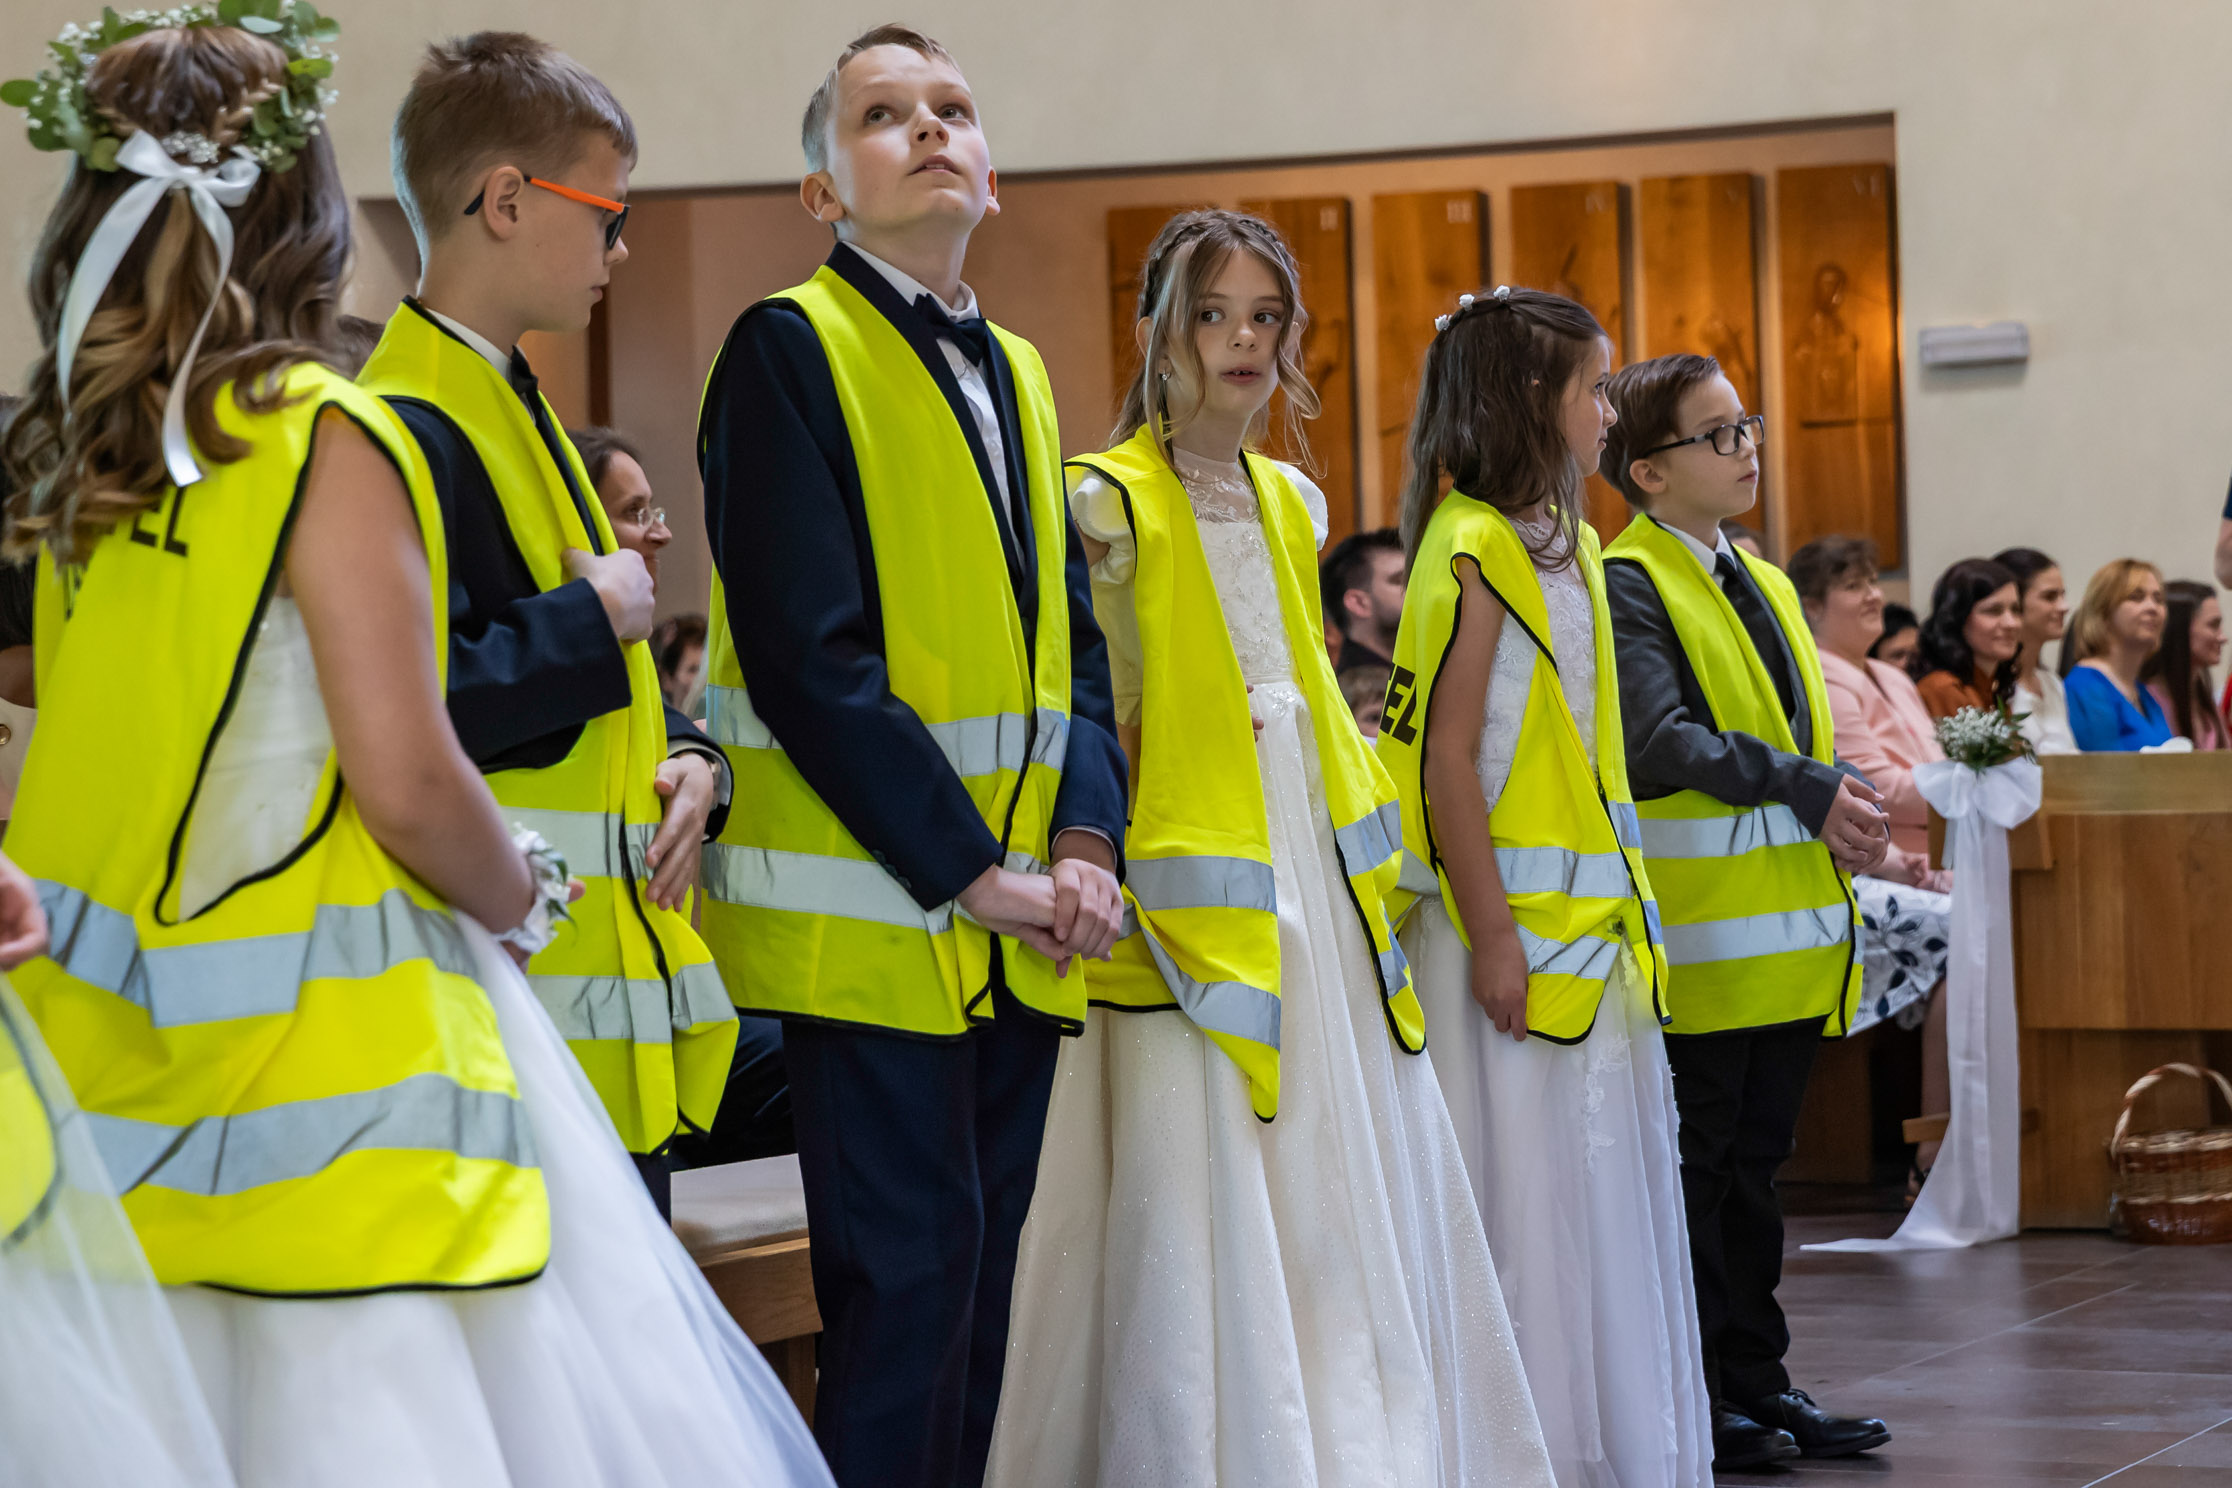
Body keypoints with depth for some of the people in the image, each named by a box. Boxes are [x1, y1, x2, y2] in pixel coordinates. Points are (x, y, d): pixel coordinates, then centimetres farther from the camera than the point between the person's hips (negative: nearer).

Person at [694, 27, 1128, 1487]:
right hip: (870, 918, -7)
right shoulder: (791, 349, -6)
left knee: (978, 1273, 9)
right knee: (910, 1274, -9)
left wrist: (1086, 838, -2)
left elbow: (1070, 636, 16)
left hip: (1020, 926, 7)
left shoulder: (1018, 373, 17)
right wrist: (972, 872, -15)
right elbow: (811, 657, -14)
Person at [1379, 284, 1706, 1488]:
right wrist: (1492, 938, -20)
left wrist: (1625, 913, 17)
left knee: (1602, 1189, 11)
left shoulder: (1563, 544, 15)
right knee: (1522, 1195, -4)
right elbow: (1448, 761, -16)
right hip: (1515, 922, -9)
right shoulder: (1475, 550, -12)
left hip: (1592, 924, 9)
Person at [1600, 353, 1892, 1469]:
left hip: (1785, 933, 8)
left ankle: (1755, 1381, 18)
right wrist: (1806, 789, -20)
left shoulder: (1762, 586, 18)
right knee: (1692, 1169, -3)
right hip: (1699, 941, -8)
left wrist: (1845, 816, 1)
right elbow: (1659, 747, -19)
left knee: (1753, 1166, 12)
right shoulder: (1627, 586, -9)